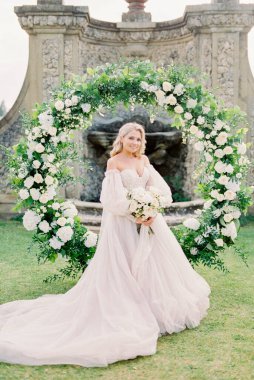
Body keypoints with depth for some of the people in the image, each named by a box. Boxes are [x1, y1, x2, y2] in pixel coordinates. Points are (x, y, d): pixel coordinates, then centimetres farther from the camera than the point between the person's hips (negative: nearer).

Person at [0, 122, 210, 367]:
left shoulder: (144, 160, 10)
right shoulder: (114, 162, -8)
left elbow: (158, 188, 4)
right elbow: (113, 198, -16)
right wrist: (135, 216, -20)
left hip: (149, 218, 7)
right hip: (123, 222, -7)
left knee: (156, 261, 11)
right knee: (125, 267, -2)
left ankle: (159, 308, 26)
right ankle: (127, 313, 9)